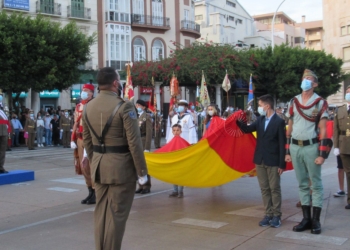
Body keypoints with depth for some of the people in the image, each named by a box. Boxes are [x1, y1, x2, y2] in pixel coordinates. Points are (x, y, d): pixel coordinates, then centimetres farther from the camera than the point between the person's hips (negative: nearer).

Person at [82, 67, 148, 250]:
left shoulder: (88, 107, 6)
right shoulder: (124, 106, -14)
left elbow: (87, 141, 12)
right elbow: (134, 142, -16)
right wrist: (142, 171, -9)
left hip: (99, 167, 7)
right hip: (121, 167, -6)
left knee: (101, 212, 15)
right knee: (116, 214, 2)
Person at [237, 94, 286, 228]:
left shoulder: (279, 122, -10)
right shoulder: (260, 120, 7)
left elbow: (282, 144, -11)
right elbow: (247, 129, 3)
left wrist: (282, 164, -13)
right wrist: (237, 121, -15)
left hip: (273, 161, -6)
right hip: (260, 160, 6)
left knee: (274, 189, 4)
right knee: (264, 189, 10)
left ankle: (276, 215, 13)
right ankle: (268, 214, 19)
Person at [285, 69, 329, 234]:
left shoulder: (320, 102, -3)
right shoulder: (294, 102, 9)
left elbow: (323, 130, -6)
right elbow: (290, 128, 11)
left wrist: (322, 154, -12)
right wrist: (287, 151, 8)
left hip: (311, 147, -4)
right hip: (295, 147, 4)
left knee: (316, 184, 2)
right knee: (302, 184, 10)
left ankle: (316, 220, 8)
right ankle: (306, 218, 18)